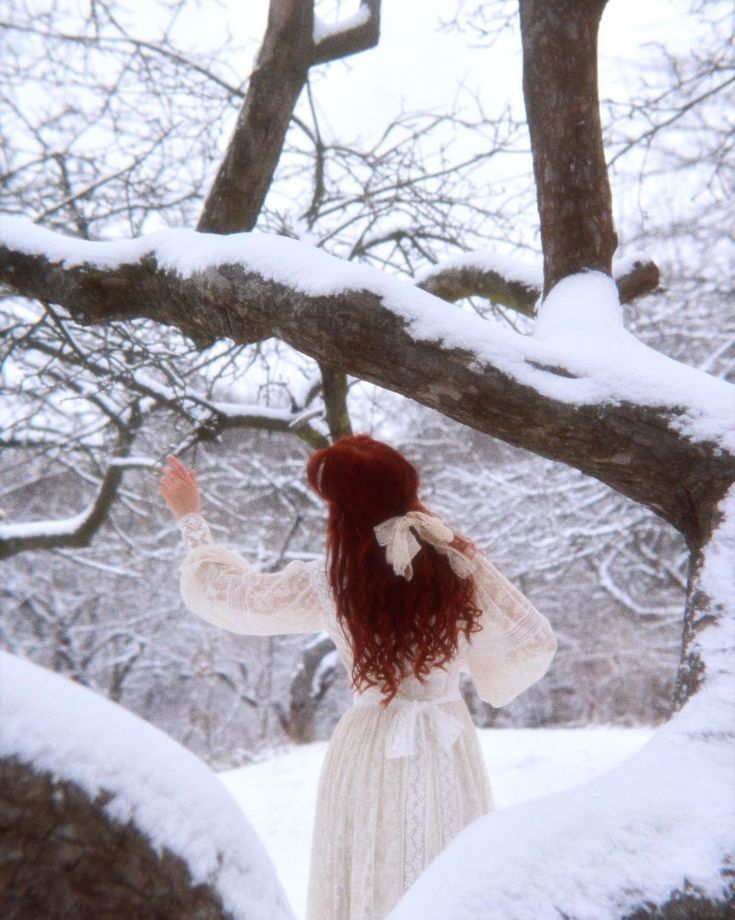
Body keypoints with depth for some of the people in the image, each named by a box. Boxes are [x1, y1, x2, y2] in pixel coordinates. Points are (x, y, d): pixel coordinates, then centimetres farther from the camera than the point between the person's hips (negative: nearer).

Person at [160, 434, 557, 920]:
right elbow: (535, 642, -4)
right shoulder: (462, 564, -13)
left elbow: (224, 591, 0)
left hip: (370, 751, -1)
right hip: (449, 749, 1)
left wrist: (192, 519, 13)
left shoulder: (327, 582, -14)